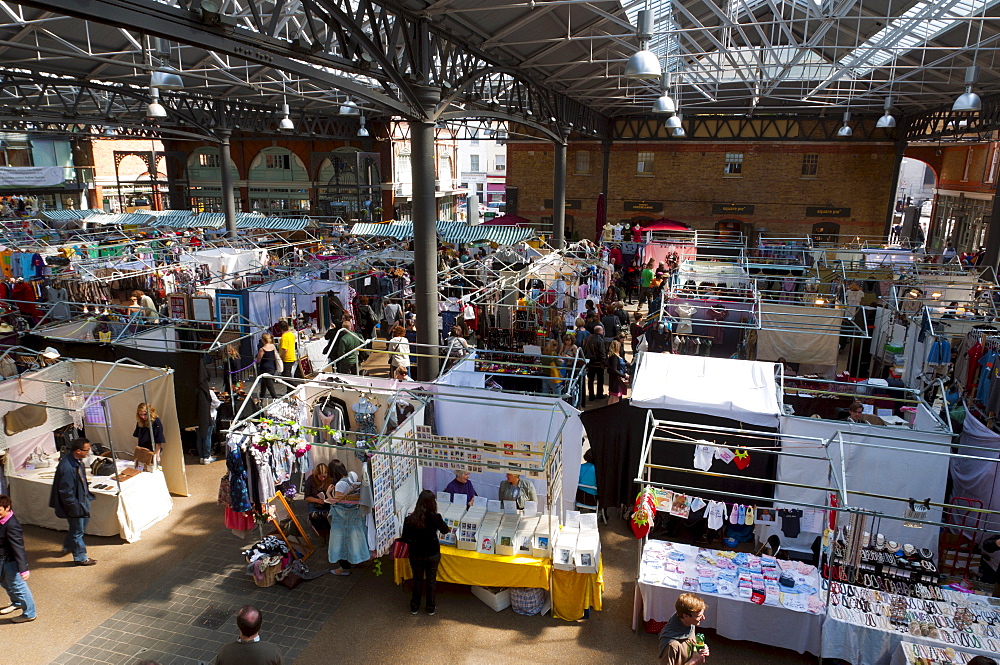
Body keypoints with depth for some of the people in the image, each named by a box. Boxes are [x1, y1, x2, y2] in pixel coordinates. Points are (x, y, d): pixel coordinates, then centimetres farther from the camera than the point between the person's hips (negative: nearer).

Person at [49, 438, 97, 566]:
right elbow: (66, 492, -28)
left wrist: (87, 495, 20)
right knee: (77, 530, 7)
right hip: (74, 504, -10)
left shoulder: (76, 460, -3)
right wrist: (75, 507, -20)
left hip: (81, 499, 10)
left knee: (83, 522, 27)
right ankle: (80, 557, 24)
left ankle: (68, 546, 48)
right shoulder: (67, 468, -33)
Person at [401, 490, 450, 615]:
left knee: (417, 580, 22)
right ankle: (431, 608, 36)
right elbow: (445, 530, -4)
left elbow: (405, 539, -12)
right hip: (433, 555, 0)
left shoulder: (410, 520, -23)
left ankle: (414, 607, 39)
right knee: (431, 580, 21)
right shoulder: (436, 518, -23)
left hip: (416, 555, 0)